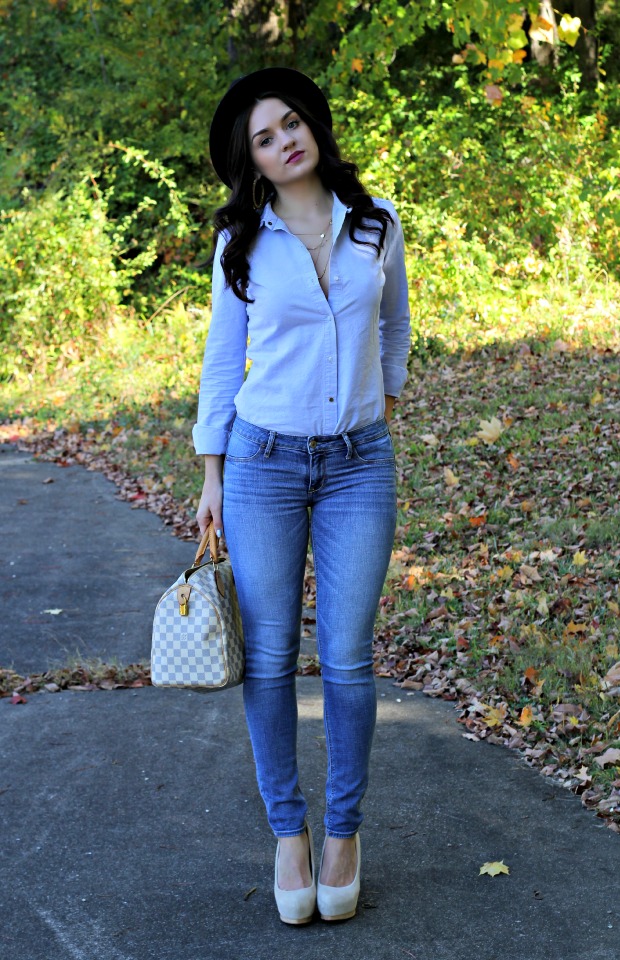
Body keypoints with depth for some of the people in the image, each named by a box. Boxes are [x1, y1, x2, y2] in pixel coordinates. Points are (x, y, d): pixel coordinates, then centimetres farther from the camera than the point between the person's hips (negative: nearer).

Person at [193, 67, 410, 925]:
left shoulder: (377, 224, 2)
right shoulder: (242, 242, -1)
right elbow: (224, 359, 5)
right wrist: (212, 477, 3)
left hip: (360, 466, 1)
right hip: (265, 462, -1)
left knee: (347, 659, 1)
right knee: (269, 657, 3)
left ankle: (345, 830, 19)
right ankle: (288, 830, 19)